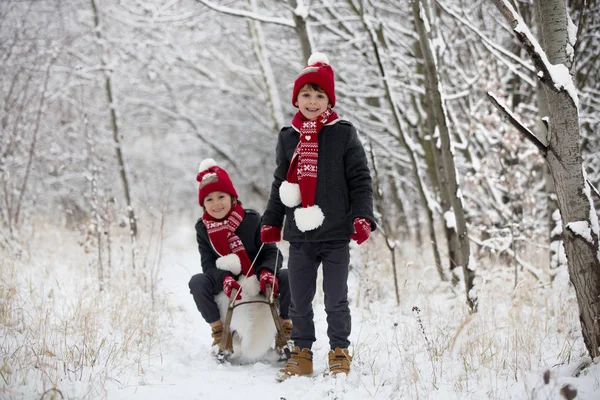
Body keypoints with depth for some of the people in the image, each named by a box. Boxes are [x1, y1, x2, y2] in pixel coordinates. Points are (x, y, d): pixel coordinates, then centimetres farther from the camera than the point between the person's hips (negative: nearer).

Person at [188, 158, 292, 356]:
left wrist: (267, 272, -34)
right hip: (224, 282, 1)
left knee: (287, 277, -27)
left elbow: (271, 252, -12)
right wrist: (224, 278, -32)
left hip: (258, 281, -1)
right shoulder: (203, 228, -5)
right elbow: (208, 263, -11)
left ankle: (284, 331, -6)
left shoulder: (251, 219, -11)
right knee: (197, 282, -26)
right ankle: (219, 332, -9)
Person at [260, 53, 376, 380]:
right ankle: (302, 353, 22)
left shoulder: (343, 134, -3)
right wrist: (271, 221, 14)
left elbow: (360, 180, -3)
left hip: (335, 234, -3)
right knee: (299, 301, 10)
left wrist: (362, 217, -13)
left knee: (335, 301, 5)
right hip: (299, 234, 4)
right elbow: (280, 183, 16)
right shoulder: (288, 137, 7)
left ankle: (339, 352, 19)